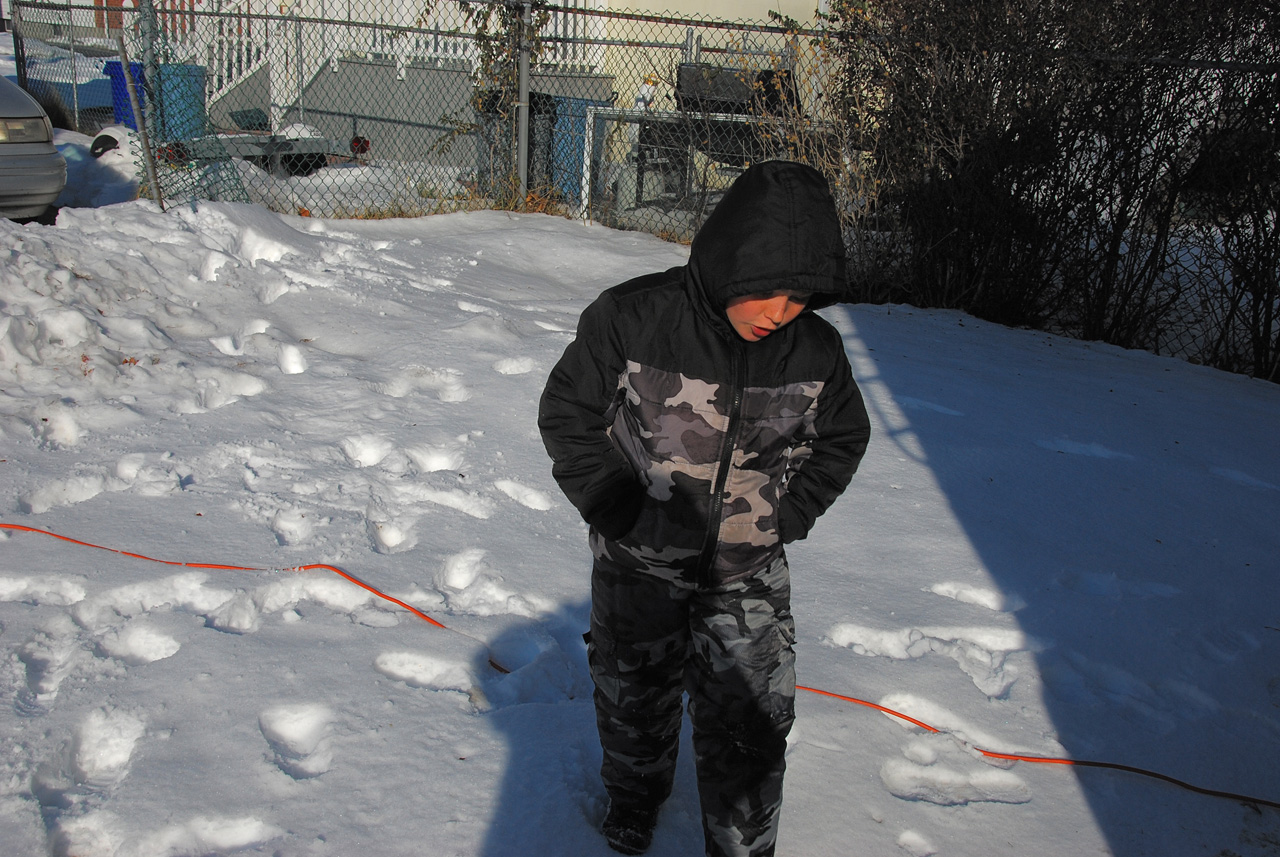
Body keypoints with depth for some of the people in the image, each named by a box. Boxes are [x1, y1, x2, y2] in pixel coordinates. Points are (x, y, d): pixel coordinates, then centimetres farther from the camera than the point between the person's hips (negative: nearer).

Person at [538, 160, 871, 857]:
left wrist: (786, 517, -3)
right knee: (634, 696, 22)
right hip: (640, 562, 0)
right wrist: (614, 507, -12)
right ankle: (635, 790, 53)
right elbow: (567, 414, -8)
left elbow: (842, 439, 7)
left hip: (748, 572, 1)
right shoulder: (631, 319, -22)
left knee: (750, 727, 5)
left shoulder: (816, 351, -12)